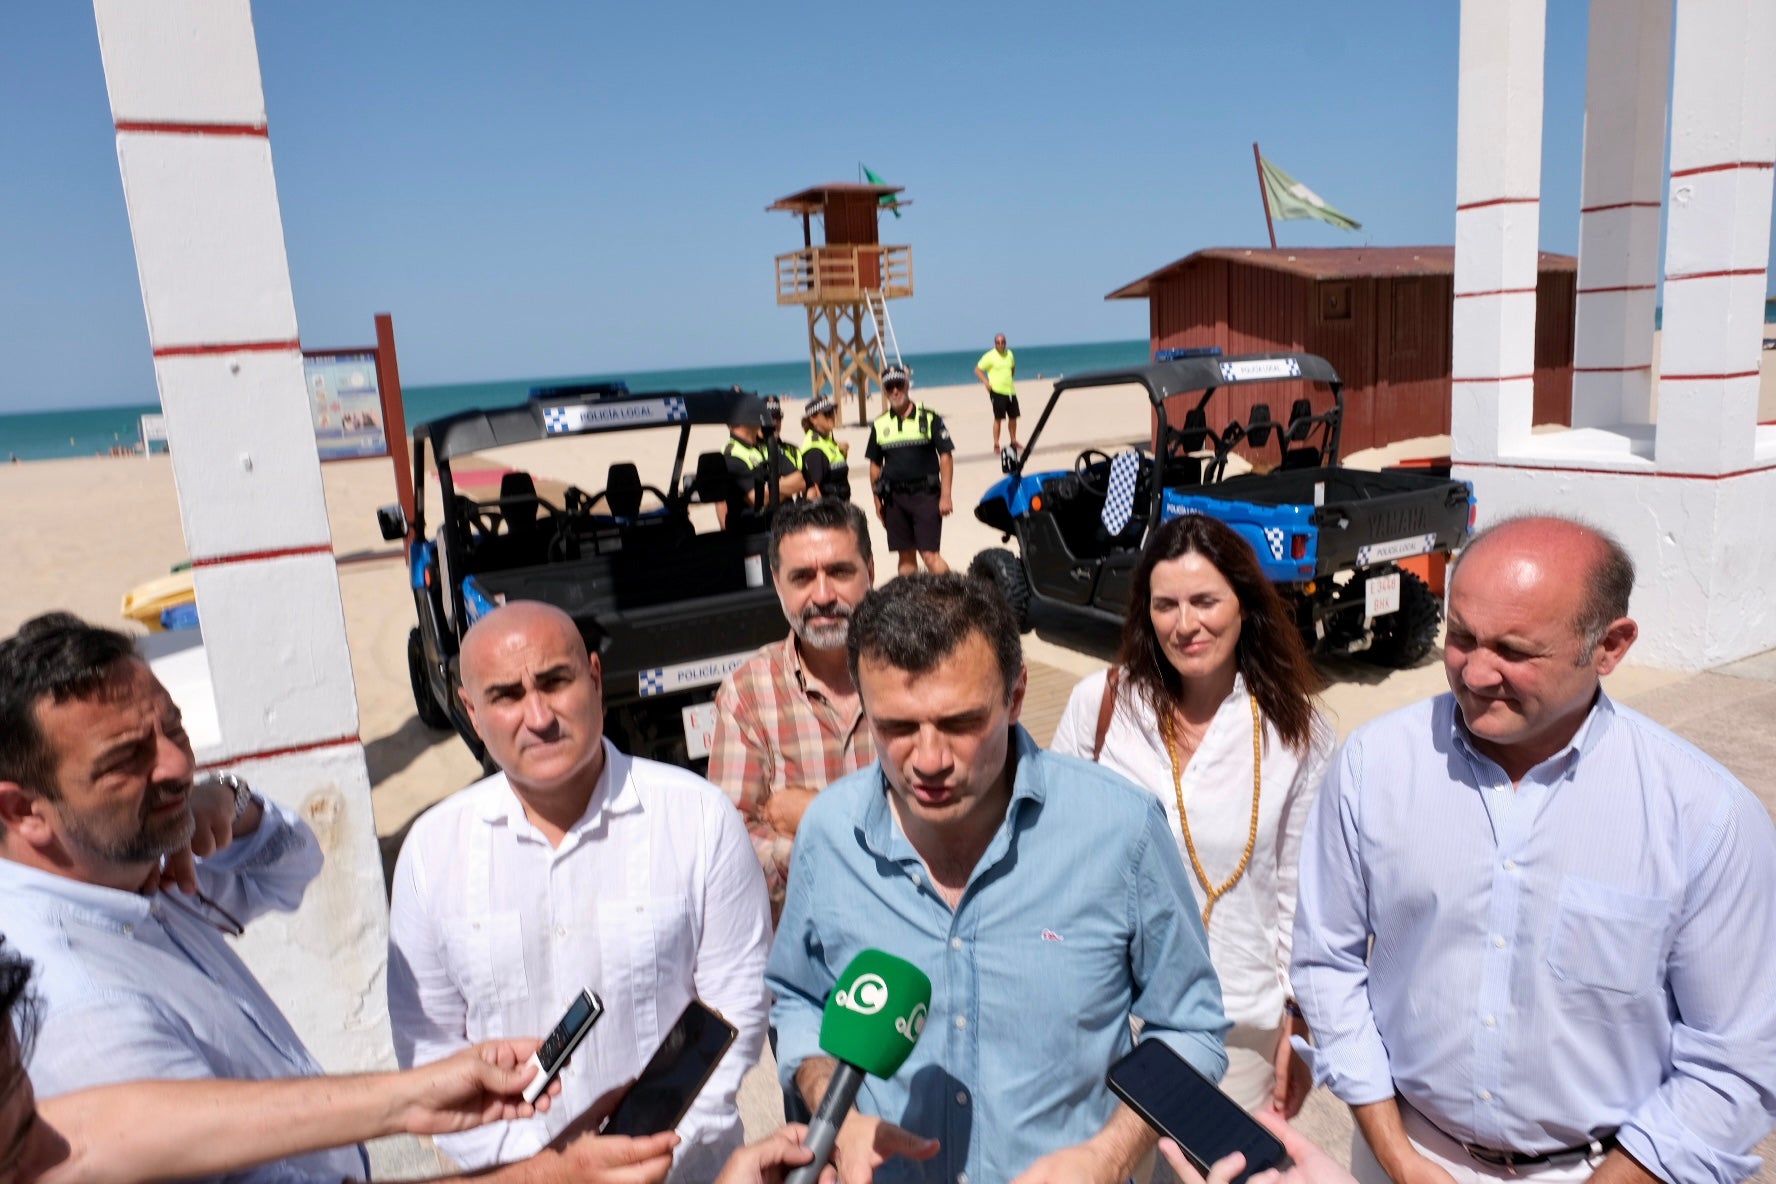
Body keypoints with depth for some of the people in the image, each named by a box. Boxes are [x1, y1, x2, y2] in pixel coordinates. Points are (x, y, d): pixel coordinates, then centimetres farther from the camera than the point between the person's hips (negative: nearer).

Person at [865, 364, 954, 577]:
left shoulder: (929, 418, -1)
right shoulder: (879, 425, 8)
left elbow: (945, 457, -2)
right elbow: (875, 466, 14)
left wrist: (945, 496, -9)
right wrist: (877, 501, 10)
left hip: (925, 495, -3)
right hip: (894, 497, 3)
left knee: (929, 554, -10)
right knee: (906, 556, 8)